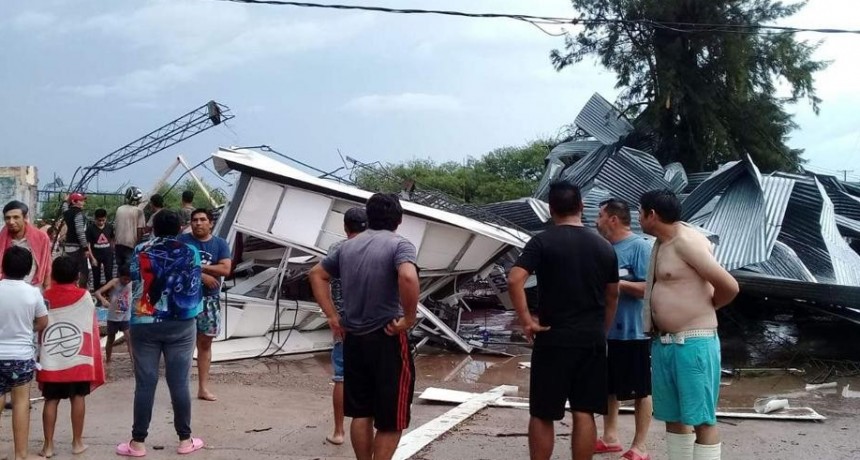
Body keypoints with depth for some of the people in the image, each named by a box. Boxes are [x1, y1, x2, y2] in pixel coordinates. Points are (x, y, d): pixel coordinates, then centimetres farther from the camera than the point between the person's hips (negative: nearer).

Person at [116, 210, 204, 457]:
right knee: (179, 383, 4)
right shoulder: (190, 252, 0)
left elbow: (134, 281, 9)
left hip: (145, 323, 0)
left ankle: (138, 442, 7)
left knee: (145, 384, 2)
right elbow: (194, 286, 6)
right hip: (181, 325, 0)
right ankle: (185, 440, 12)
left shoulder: (140, 251, 1)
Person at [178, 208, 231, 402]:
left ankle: (203, 387, 16)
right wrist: (202, 275, -17)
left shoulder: (220, 244, 3)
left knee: (205, 343, 9)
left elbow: (225, 269, -9)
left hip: (209, 299, 3)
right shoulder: (182, 240, -2)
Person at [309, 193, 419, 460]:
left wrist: (332, 316, 16)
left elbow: (317, 274, 20)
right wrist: (409, 318, -17)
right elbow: (408, 278, -30)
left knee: (361, 412, 14)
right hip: (387, 339, -6)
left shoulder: (348, 247, 11)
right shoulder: (399, 245, -10)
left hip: (353, 338, 6)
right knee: (391, 419, 3)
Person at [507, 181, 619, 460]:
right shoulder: (604, 247, 8)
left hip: (554, 338, -4)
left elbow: (514, 280, -19)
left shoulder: (542, 241, -6)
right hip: (592, 340, 4)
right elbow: (612, 296, 16)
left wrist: (526, 320, -12)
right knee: (584, 413, 7)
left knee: (542, 415, 6)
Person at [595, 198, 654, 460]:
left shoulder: (640, 246, -14)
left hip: (634, 331, -8)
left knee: (640, 391, 4)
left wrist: (616, 282, -22)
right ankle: (610, 437, 31)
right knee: (609, 387, 17)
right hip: (607, 330, 8)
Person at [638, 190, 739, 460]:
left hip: (694, 343, -9)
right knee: (673, 416, 15)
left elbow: (729, 286, -18)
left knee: (701, 418, -3)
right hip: (662, 343, 9)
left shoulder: (686, 241, -16)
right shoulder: (661, 244, 12)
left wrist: (707, 307, 0)